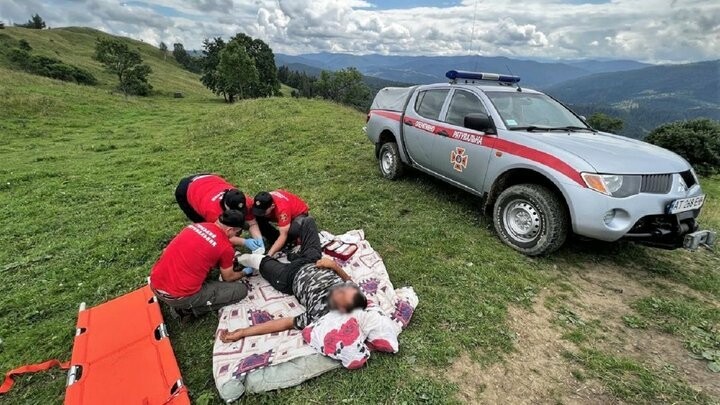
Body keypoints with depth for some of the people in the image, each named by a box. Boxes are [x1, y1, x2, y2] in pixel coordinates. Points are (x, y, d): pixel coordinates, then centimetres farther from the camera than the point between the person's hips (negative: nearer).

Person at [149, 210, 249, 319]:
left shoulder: (194, 226, 7)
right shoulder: (226, 248, -12)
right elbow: (228, 278, 6)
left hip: (155, 285, 7)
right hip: (179, 296, -7)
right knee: (241, 289, 1)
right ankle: (188, 308, 2)